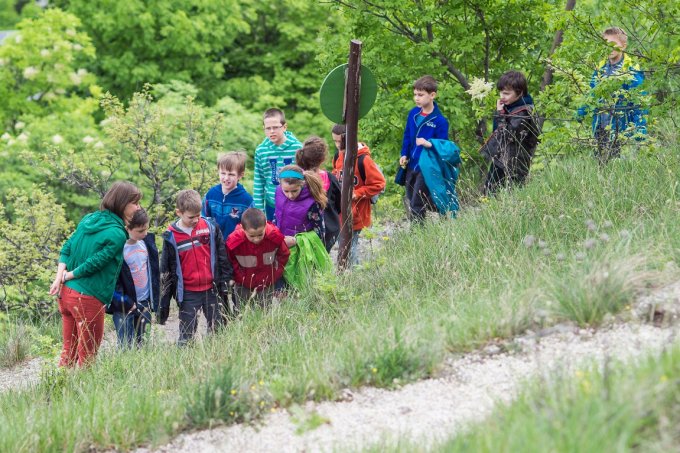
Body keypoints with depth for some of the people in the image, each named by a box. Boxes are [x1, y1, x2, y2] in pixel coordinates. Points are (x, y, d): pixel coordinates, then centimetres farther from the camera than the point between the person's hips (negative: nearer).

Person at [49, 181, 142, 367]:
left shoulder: (89, 219, 10)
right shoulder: (117, 234, -15)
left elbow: (67, 249, 8)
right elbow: (94, 263, -16)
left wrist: (60, 276, -2)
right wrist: (67, 277, -3)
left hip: (66, 294, 8)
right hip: (88, 300, -8)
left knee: (68, 352, 17)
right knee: (87, 357, 4)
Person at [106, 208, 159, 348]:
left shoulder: (147, 242, 2)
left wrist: (154, 299, 12)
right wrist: (126, 303, -14)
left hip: (144, 304, 6)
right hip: (124, 307, -6)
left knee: (139, 343, 13)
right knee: (126, 346, -4)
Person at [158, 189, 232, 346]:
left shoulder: (210, 227, -2)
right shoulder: (171, 237, -4)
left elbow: (222, 256, 7)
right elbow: (165, 270, 2)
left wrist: (224, 281, 3)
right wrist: (164, 303, 3)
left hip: (211, 290, 2)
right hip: (187, 293, -2)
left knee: (217, 328, 8)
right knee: (187, 333, 2)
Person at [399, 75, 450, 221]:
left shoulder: (439, 121, -16)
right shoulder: (413, 114, 4)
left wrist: (429, 144, -30)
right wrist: (404, 155, 8)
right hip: (411, 165, 7)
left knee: (417, 205, -9)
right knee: (410, 203, 15)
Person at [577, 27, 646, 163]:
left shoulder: (632, 69, -8)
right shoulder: (601, 68, 11)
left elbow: (640, 104, -9)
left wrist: (640, 133, -15)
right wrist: (579, 115, 13)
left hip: (623, 131, -6)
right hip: (601, 129, 6)